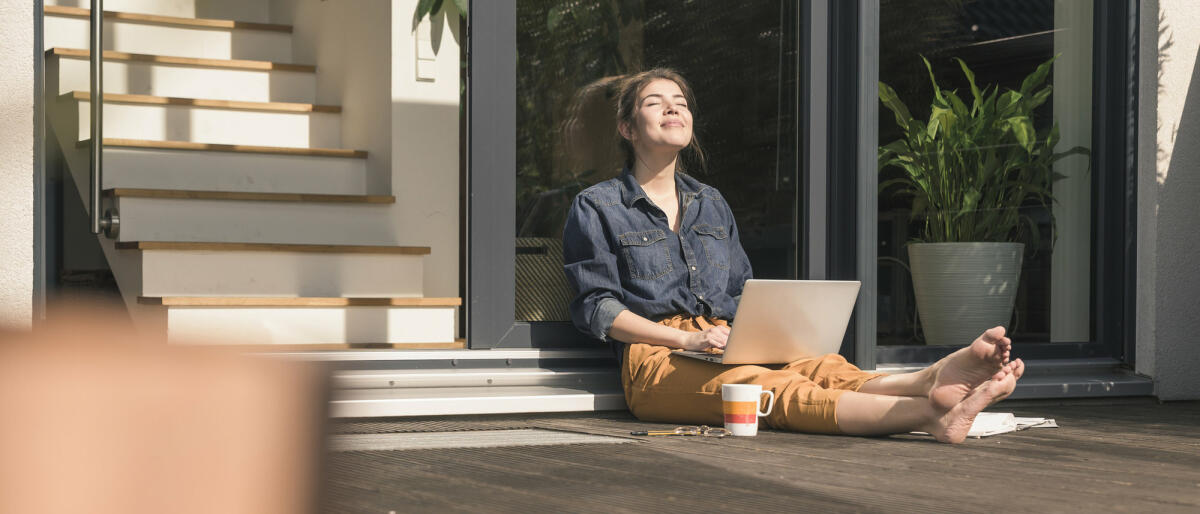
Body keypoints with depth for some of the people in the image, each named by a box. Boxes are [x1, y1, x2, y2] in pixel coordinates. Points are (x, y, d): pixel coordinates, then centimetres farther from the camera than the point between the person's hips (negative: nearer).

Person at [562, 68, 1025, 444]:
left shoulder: (711, 204, 26)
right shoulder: (596, 207, 8)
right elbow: (596, 308, -1)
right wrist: (688, 339, -13)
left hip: (724, 346, 6)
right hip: (656, 358, -6)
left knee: (821, 369, -28)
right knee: (774, 388, -35)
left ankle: (935, 380, -58)